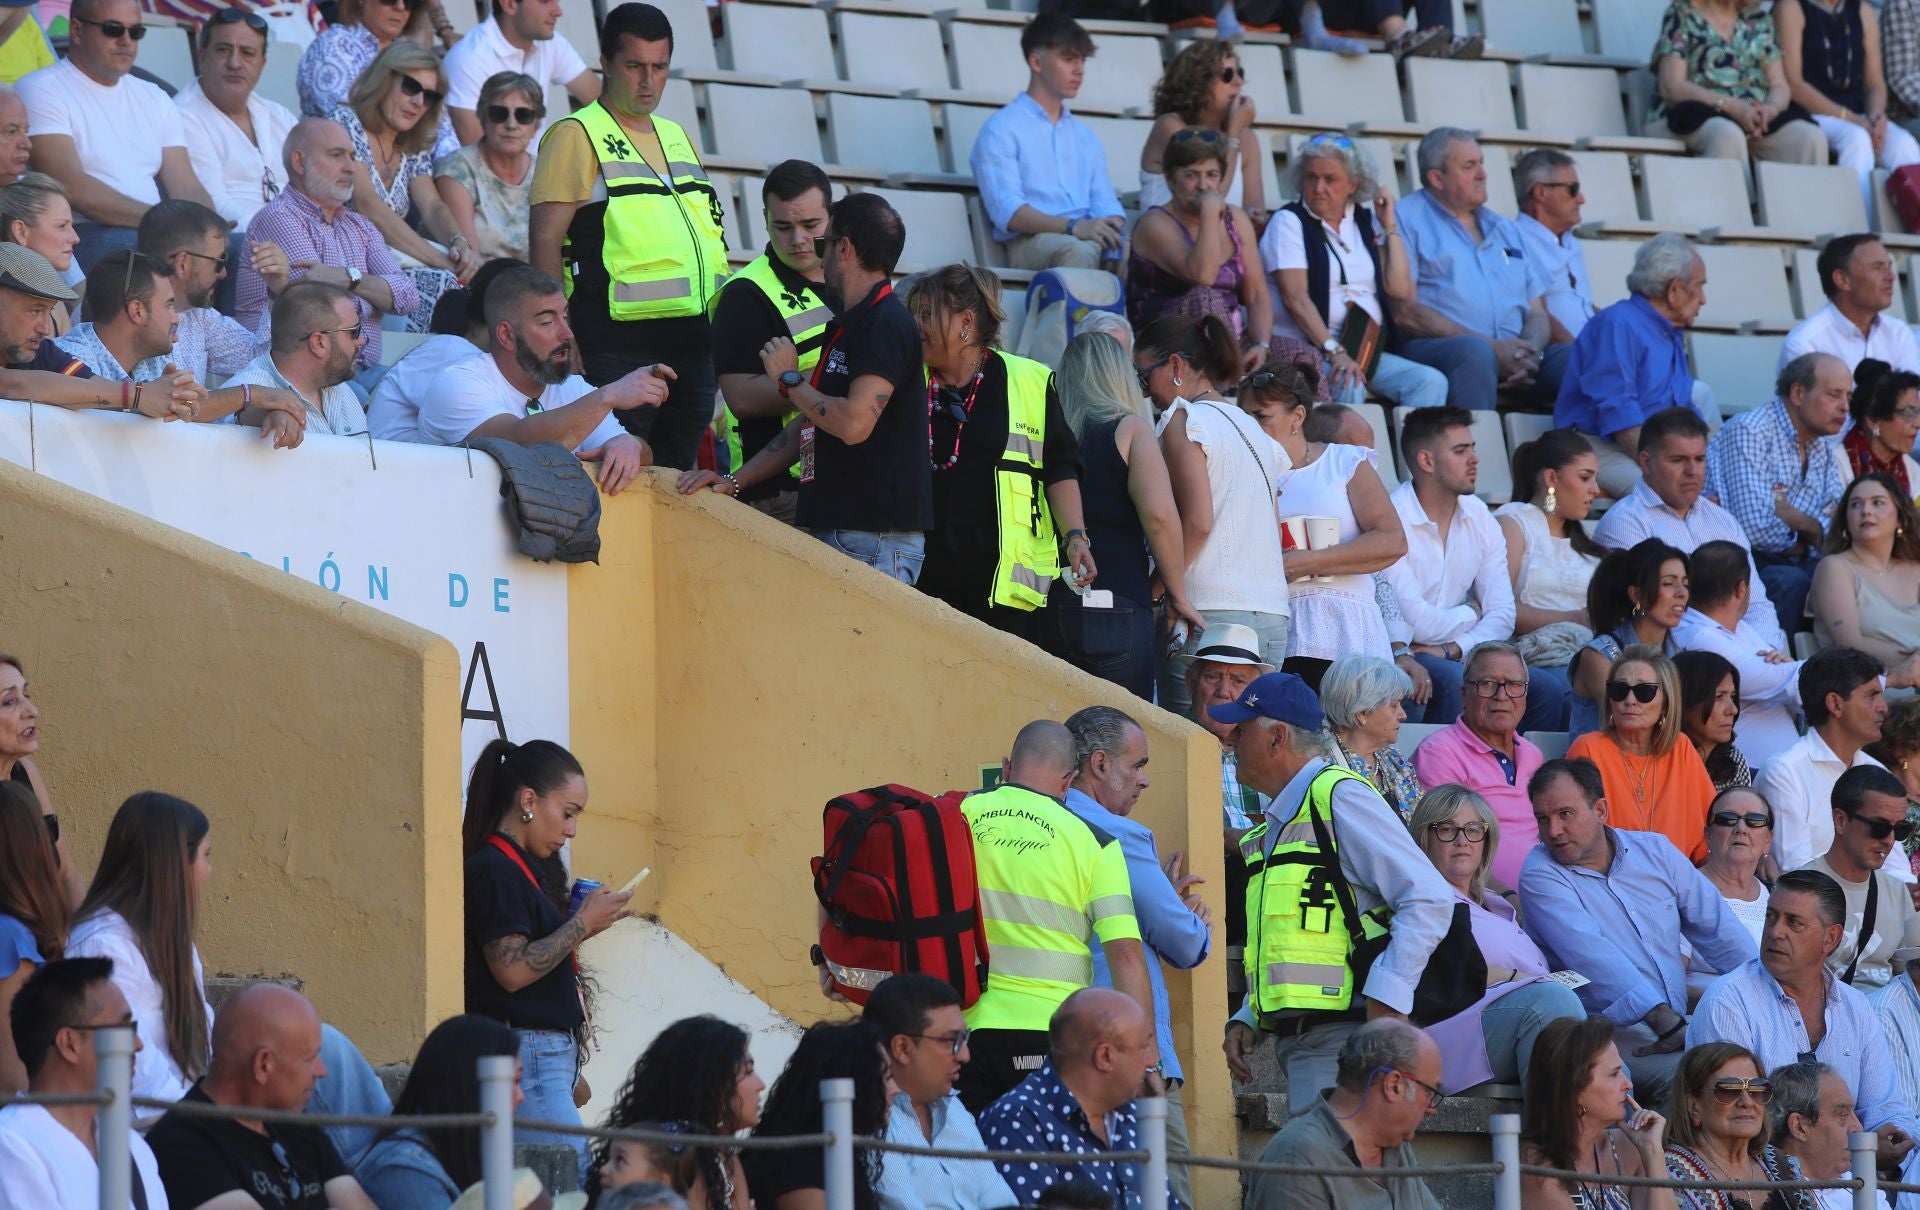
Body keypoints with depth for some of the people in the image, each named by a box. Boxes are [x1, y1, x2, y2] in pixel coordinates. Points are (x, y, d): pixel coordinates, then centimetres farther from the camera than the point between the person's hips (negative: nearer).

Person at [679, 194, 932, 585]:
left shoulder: (887, 325, -11)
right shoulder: (845, 328, 22)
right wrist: (734, 481, 17)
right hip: (836, 531, 9)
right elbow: (808, 426, 26)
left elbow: (854, 423, -23)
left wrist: (790, 381, -6)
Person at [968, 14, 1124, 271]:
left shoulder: (1084, 136, 29)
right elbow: (1006, 211, -7)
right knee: (1078, 250, -40)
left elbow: (1105, 204, 18)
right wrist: (1073, 228, -22)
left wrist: (1115, 231, -8)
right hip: (1029, 241, -6)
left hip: (1087, 238, 6)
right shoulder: (1001, 129, 7)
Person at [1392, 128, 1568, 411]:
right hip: (1435, 349, -5)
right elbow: (1405, 313, -5)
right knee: (1475, 351, -39)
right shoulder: (1407, 218, 8)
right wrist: (1493, 347, -12)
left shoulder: (1505, 229, 28)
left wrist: (1531, 352, -6)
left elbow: (1537, 312, 21)